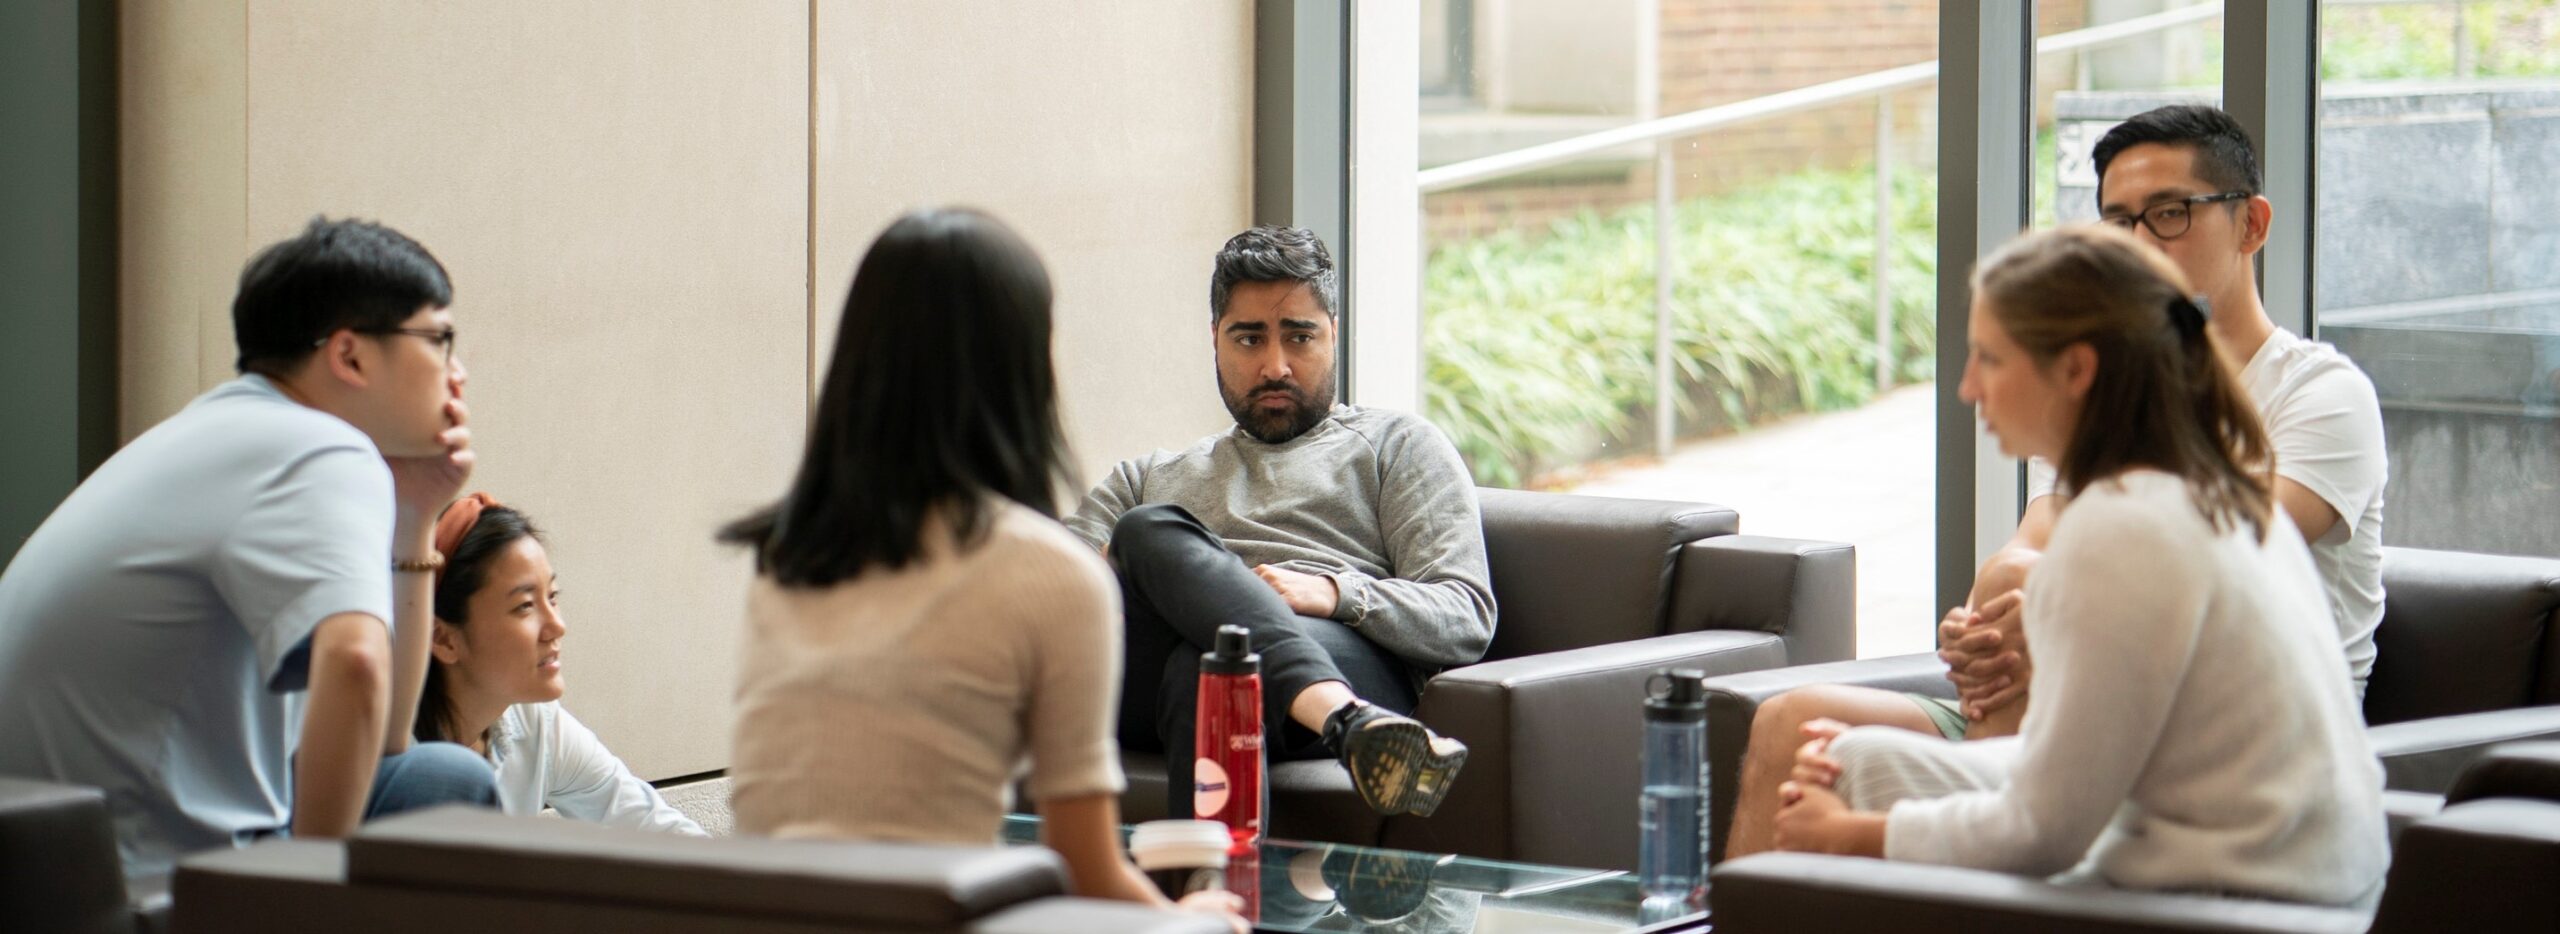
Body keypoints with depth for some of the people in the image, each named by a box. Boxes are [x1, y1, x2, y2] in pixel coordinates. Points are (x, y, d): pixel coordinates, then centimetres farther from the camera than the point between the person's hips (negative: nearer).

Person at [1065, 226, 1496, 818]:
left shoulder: (1399, 446, 25)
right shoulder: (1148, 479, 38)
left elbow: (1467, 620, 9)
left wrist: (1334, 593, -11)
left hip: (1349, 665, -3)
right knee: (1152, 532, -33)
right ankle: (1344, 719, -53)